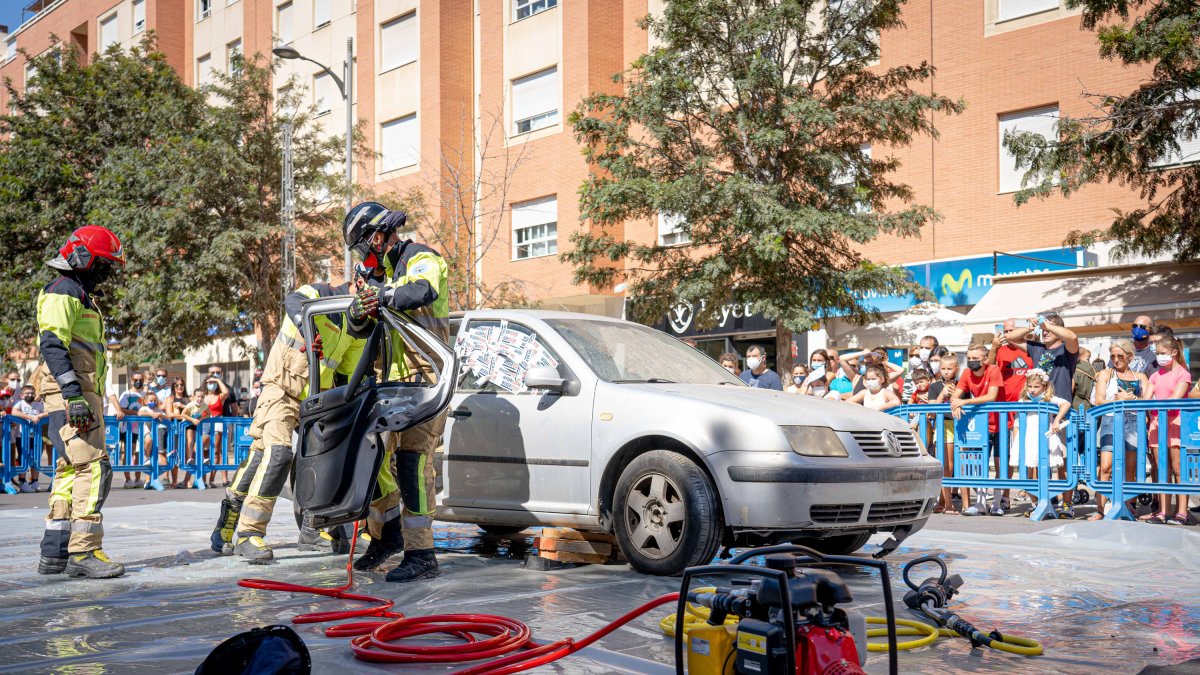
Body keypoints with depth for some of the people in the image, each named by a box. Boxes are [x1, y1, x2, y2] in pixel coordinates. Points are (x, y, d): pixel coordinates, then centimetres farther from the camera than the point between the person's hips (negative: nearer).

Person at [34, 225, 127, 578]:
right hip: (69, 395, -11)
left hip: (84, 396, 11)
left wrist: (94, 402, 25)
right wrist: (74, 394, -26)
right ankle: (83, 551, -17)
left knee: (71, 470, 9)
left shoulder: (83, 298, 25)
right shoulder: (63, 293, -7)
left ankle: (54, 553, 12)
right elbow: (52, 345, -19)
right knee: (93, 467, -16)